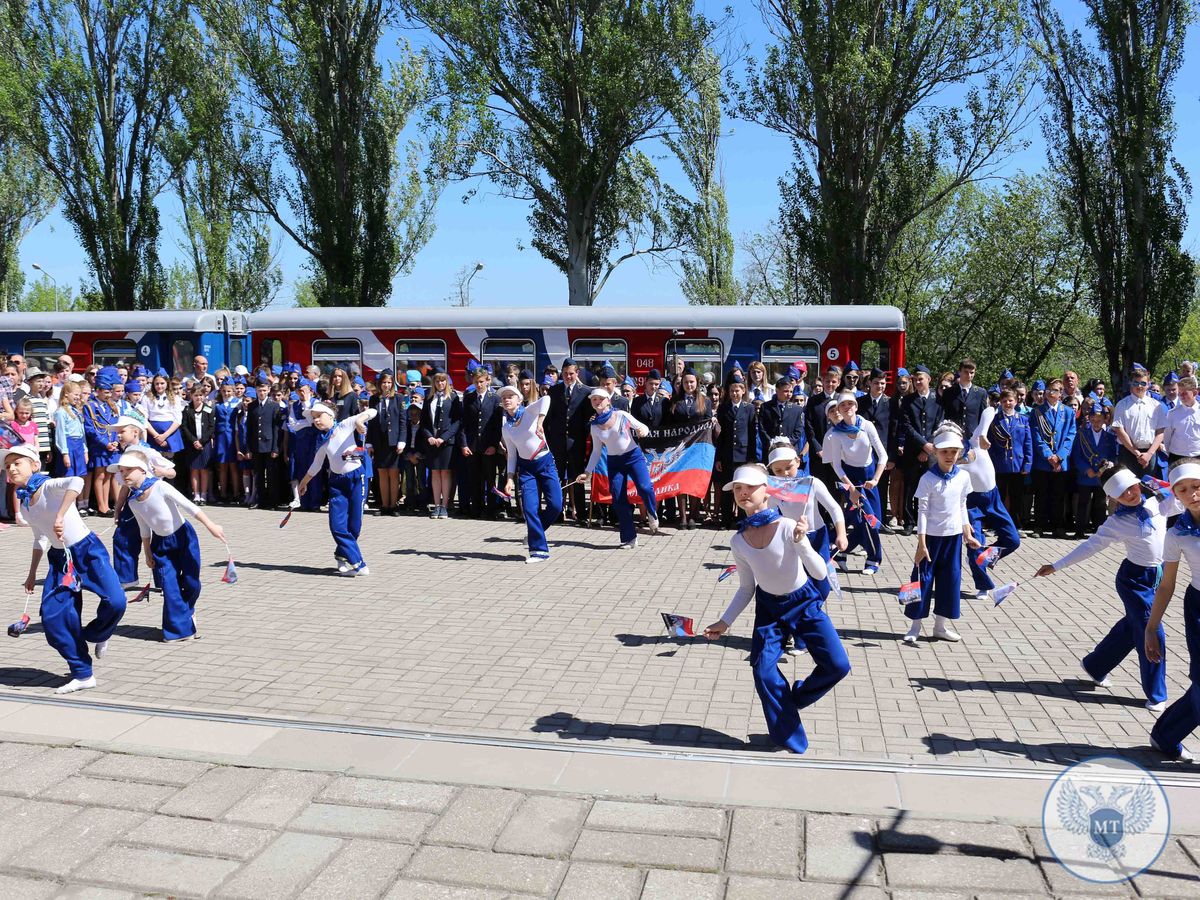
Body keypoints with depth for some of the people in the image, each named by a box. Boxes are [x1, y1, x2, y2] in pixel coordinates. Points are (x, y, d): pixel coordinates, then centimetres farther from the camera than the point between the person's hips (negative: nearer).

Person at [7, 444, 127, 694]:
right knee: (51, 617, -3)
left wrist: (60, 516, -41)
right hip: (60, 558, 7)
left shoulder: (50, 486, -13)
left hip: (87, 550, -7)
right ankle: (82, 674, 11)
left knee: (115, 601, -24)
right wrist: (32, 573, 23)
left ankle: (96, 635, 12)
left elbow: (77, 482, -38)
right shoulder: (24, 505, 9)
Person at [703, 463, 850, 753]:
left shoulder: (787, 527, -22)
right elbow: (746, 589, 4)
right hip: (769, 606, 3)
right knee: (763, 671, -9)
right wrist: (725, 622, 0)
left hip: (804, 602, -2)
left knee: (838, 665, -12)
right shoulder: (739, 542, -10)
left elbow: (820, 573, -23)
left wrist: (800, 542, -38)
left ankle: (796, 698, 18)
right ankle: (791, 739, 11)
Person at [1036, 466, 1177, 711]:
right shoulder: (1117, 522, -14)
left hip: (1158, 577, 6)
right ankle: (1156, 695, 9)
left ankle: (1094, 666, 38)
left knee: (1131, 627, 17)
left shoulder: (1158, 503, -2)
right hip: (1135, 579, -5)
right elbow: (1090, 546, -11)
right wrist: (1057, 566, -14)